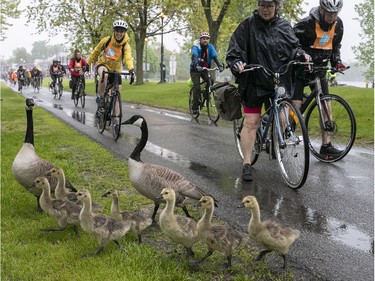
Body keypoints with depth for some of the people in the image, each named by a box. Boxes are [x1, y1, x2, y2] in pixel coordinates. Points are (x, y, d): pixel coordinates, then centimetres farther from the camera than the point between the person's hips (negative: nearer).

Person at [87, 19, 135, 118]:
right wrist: (88, 64, -1)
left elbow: (128, 57, -34)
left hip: (116, 70, 2)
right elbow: (96, 52, 1)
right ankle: (101, 99, -25)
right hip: (103, 65, -2)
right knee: (104, 74, -39)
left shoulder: (126, 45, -16)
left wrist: (131, 69, -53)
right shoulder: (106, 40, -13)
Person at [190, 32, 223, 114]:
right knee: (197, 87, -15)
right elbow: (194, 56, -35)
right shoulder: (196, 47, -17)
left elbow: (215, 57, -19)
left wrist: (220, 66, -38)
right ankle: (195, 107, -6)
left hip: (205, 69, 4)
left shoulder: (210, 47, -7)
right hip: (195, 69, -4)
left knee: (210, 82, -19)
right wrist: (197, 66, -55)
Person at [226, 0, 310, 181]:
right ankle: (247, 164, 3)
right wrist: (237, 63, -25)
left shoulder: (284, 26, 8)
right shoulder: (247, 26, -2)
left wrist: (300, 54, -7)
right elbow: (233, 51, -5)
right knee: (251, 123, -4)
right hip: (254, 82, -3)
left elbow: (293, 47, 15)